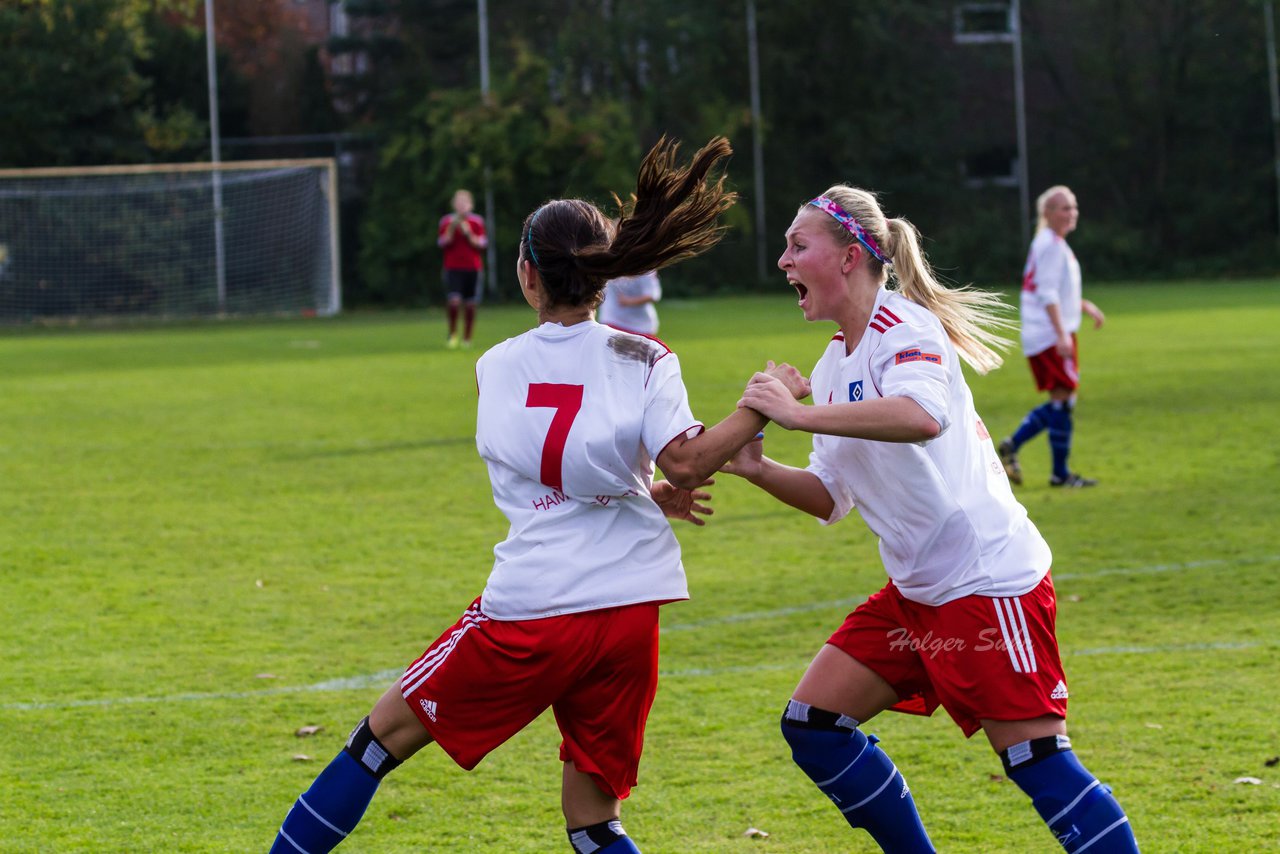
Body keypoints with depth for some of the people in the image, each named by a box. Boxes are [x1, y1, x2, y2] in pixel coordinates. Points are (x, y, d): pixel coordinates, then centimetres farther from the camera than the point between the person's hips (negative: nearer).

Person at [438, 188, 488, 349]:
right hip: (453, 268, -1)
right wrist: (451, 228, -15)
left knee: (470, 305, 1)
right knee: (453, 301, -17)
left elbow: (482, 243, 1)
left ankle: (467, 338, 13)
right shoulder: (447, 221, 6)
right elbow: (442, 243, -1)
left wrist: (468, 233, -13)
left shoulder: (477, 222, 7)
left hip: (472, 268, 1)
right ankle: (452, 334, 2)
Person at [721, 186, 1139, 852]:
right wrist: (758, 471, -2)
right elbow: (830, 497, 16)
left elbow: (923, 416, -37)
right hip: (916, 591, 9)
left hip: (988, 582, -9)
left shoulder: (903, 327, -14)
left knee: (1039, 762, -12)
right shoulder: (835, 363, 13)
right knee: (810, 724, 6)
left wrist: (800, 413, -32)